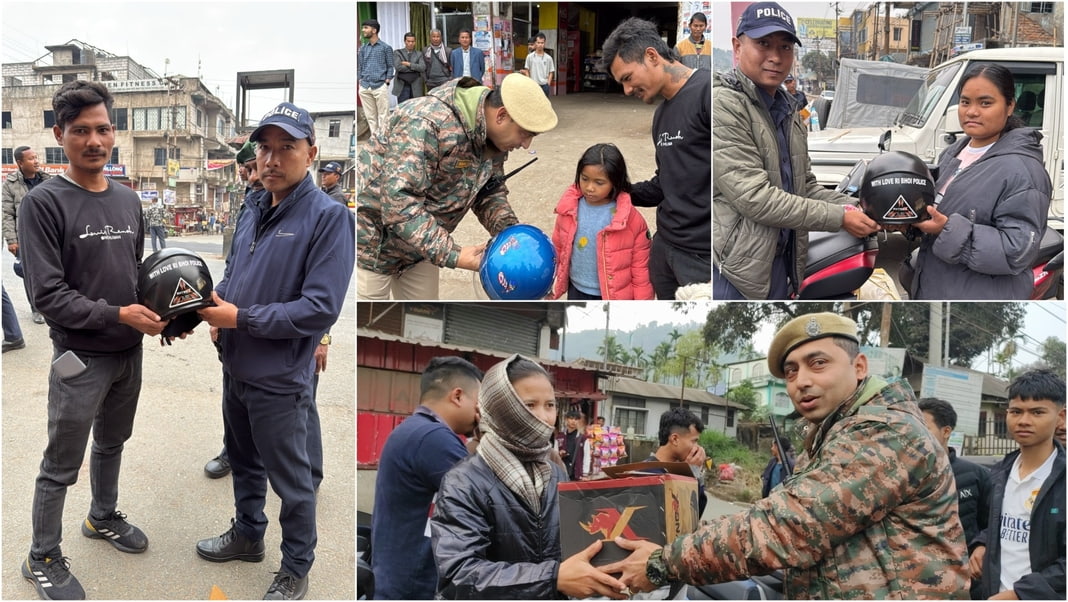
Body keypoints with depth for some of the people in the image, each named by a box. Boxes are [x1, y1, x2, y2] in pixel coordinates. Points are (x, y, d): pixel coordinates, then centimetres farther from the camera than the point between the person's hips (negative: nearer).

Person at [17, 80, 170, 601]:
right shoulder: (43, 202, -15)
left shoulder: (128, 200, 4)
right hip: (80, 357, -6)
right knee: (61, 465, 6)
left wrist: (161, 314, -4)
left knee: (112, 442, 23)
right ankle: (42, 559, 23)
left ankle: (103, 517, 45)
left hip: (129, 352, 6)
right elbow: (47, 293, -18)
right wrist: (118, 315, -22)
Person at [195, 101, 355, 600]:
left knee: (291, 479, 9)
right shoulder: (254, 207, 5)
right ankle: (247, 534, 48)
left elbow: (320, 308, -24)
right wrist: (215, 299, -4)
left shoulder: (328, 217, -19)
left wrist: (241, 318, -22)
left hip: (279, 379, -7)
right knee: (243, 460, 26)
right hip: (236, 366, 8)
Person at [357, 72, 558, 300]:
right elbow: (399, 203, -37)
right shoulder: (426, 122, -33)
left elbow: (489, 193, 5)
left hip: (421, 244, 8)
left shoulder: (494, 137, -6)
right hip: (374, 238, -8)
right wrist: (453, 255, -39)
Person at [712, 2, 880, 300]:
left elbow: (806, 186, 19)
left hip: (780, 263, 9)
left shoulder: (787, 111, 15)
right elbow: (754, 198, -22)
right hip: (733, 271, -9)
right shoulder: (722, 104, -16)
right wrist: (840, 218, -16)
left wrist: (858, 210, 1)